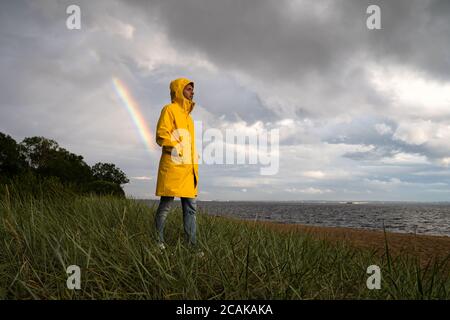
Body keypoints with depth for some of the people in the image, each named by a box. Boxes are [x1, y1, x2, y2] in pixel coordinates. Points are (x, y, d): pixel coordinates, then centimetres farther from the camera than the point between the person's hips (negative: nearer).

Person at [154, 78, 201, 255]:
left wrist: (194, 163, 16)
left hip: (188, 167, 8)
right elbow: (161, 136, -11)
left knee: (191, 207, 4)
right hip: (173, 166, -8)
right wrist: (177, 149, -20)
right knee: (166, 206, -3)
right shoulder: (169, 109, -1)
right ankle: (158, 242, 7)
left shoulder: (187, 114, 23)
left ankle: (192, 245, 7)